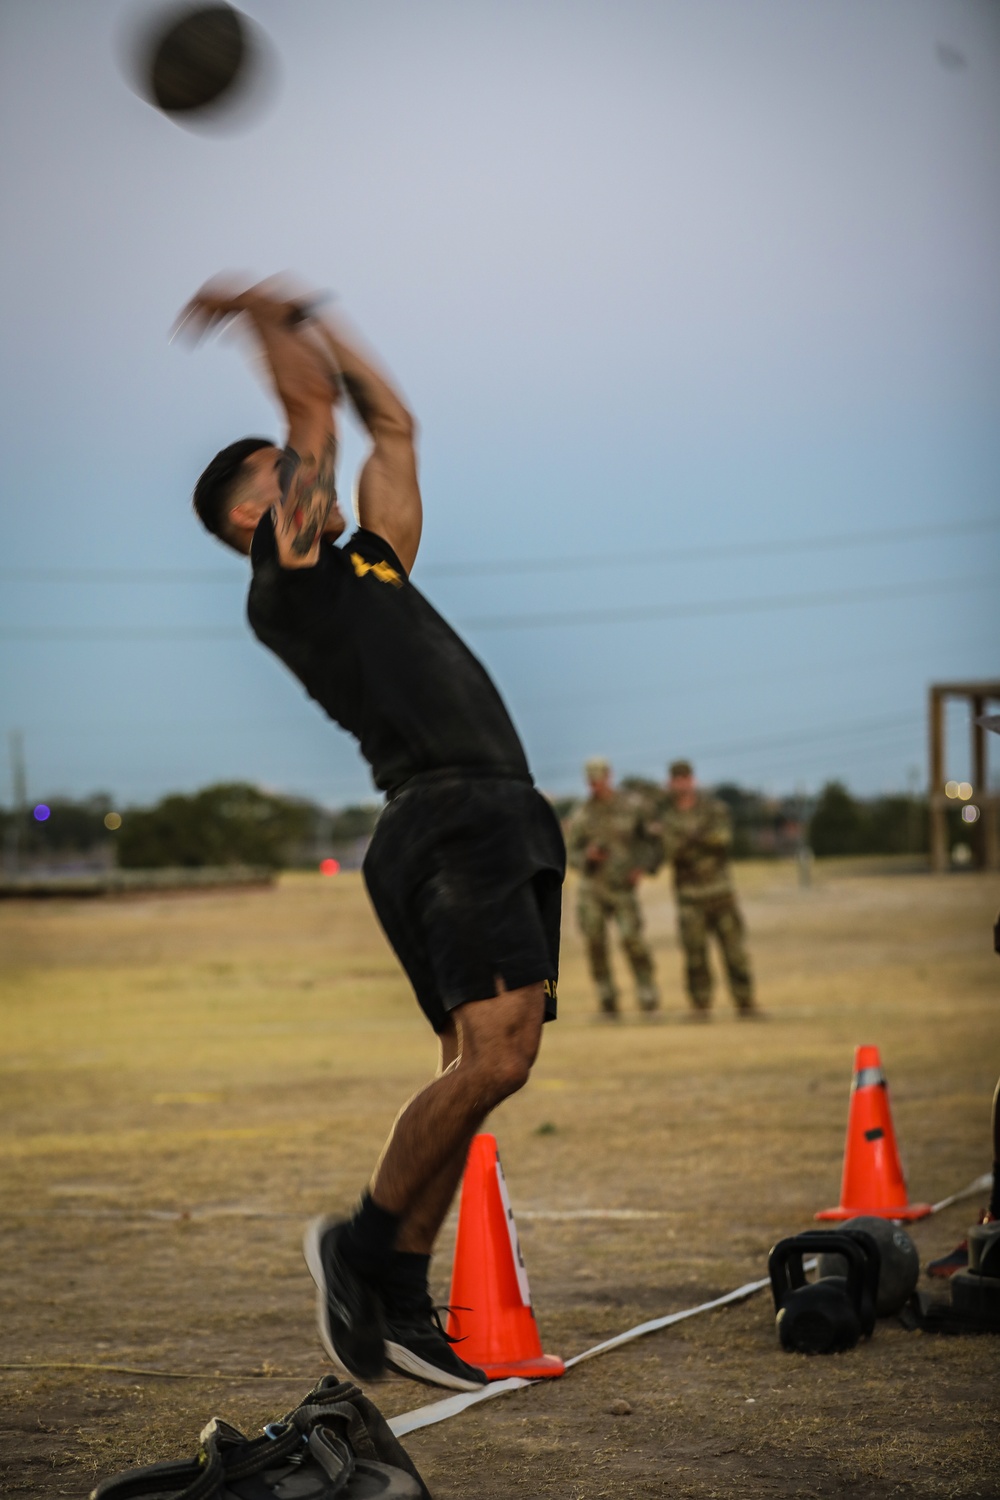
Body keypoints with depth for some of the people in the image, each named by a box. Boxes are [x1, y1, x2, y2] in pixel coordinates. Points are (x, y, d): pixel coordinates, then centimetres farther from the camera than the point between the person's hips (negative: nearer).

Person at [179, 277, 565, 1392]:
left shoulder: (364, 567, 27)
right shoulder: (286, 584, 3)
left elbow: (390, 423, 33)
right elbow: (315, 403, 3)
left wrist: (305, 314, 35)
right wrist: (262, 317, 18)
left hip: (503, 821, 9)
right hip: (448, 823, -9)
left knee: (482, 1069, 5)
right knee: (493, 1057, -21)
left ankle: (396, 1304, 9)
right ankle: (361, 1247, -5)